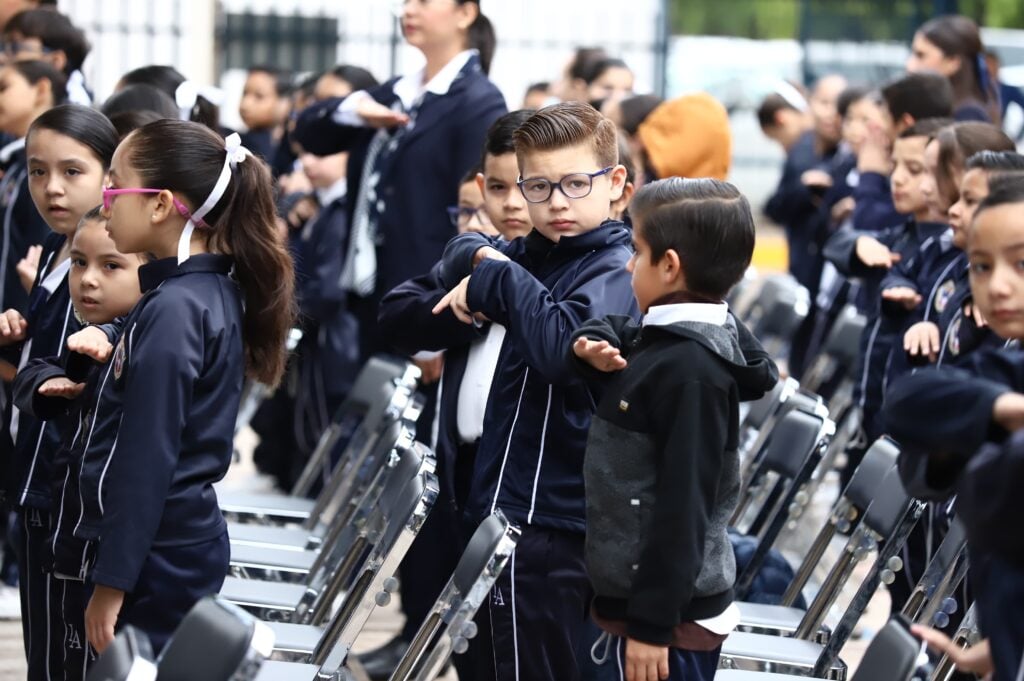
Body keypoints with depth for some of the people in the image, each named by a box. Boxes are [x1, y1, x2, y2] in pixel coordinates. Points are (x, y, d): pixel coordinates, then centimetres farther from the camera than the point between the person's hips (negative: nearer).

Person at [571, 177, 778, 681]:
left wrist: (652, 622, -23)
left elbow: (683, 507, -23)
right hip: (638, 594, 10)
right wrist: (592, 345, -4)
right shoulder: (659, 340, 7)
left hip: (671, 614, -10)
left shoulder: (690, 371, -20)